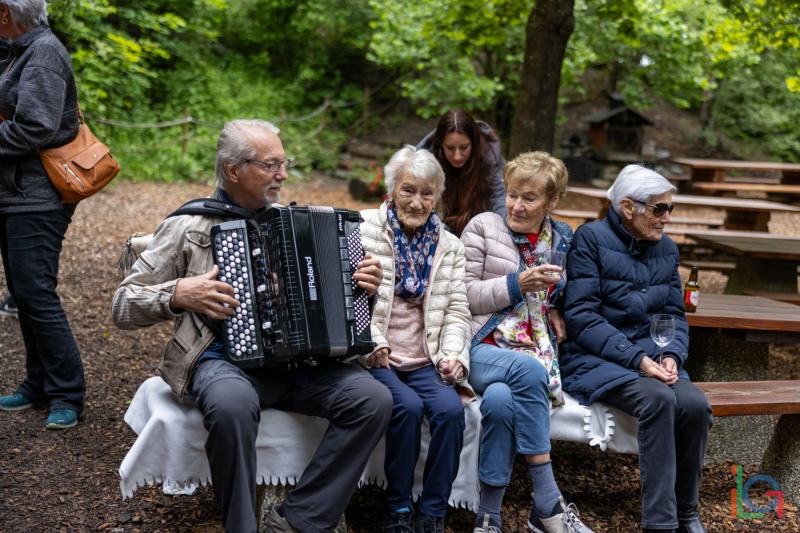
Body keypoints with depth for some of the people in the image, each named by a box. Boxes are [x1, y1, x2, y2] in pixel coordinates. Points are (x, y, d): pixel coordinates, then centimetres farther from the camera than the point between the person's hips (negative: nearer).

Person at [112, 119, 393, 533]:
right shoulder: (188, 227, 3)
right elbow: (123, 307, 2)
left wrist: (364, 282, 2)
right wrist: (178, 294, -16)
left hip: (297, 358, 4)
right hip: (224, 358, -4)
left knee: (374, 400, -20)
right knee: (232, 404, -38)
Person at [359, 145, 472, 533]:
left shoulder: (449, 246, 13)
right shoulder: (363, 229, 1)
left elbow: (456, 311, 9)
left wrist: (453, 354, -8)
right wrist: (371, 344, -17)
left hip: (424, 361, 3)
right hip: (374, 359, -3)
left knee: (450, 408, -24)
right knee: (408, 405, -29)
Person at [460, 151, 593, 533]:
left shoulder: (563, 239, 15)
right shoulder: (483, 227, 5)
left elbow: (562, 296, 27)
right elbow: (463, 295, -2)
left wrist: (557, 312, 4)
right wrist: (516, 284, -13)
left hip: (537, 353, 2)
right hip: (484, 347, -2)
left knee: (501, 399, -34)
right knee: (528, 370, -36)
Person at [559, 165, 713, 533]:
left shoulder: (666, 249, 12)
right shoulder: (592, 239, -7)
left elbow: (675, 315, 13)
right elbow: (581, 316, -13)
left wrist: (672, 355, -9)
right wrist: (635, 358, -20)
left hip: (649, 358, 5)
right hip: (595, 361, -5)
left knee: (695, 404, -22)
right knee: (659, 399, -31)